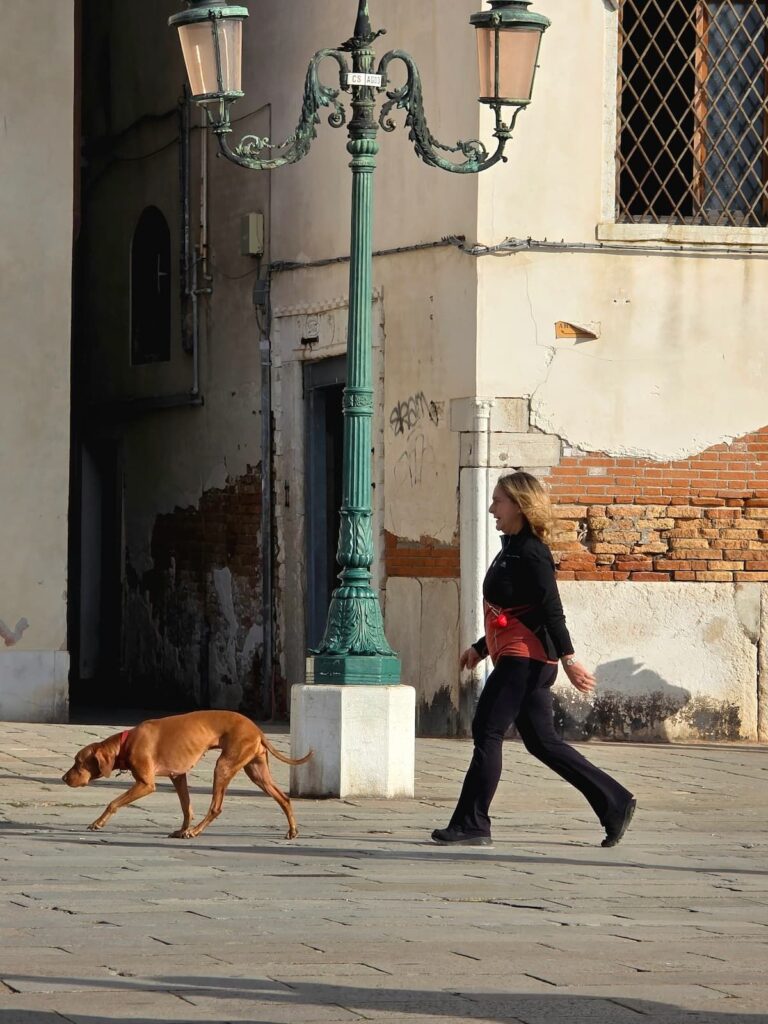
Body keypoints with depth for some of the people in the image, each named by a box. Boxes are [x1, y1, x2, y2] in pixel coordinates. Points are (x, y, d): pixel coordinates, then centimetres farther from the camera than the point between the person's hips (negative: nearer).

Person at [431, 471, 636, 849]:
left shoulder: (530, 553, -11)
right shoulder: (512, 550, 19)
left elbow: (550, 607, -18)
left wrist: (567, 657, -23)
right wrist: (480, 648, 28)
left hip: (525, 658, -10)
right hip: (516, 658, 10)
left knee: (487, 730, -8)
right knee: (541, 741, 10)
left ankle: (472, 824, -6)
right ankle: (614, 802, 13)